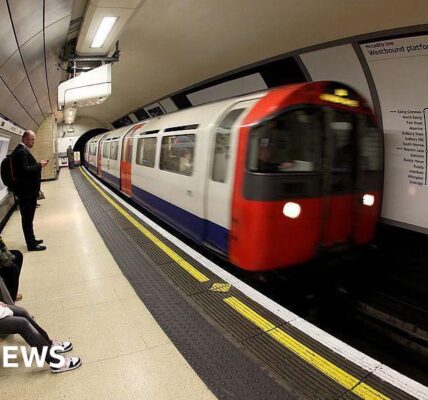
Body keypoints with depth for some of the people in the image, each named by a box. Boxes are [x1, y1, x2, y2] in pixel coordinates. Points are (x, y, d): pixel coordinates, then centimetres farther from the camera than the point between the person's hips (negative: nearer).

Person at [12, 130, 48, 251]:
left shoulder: (22, 150, 15)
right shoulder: (21, 151, -17)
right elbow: (24, 169, -26)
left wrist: (38, 165, 6)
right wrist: (39, 165, -18)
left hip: (28, 190, 10)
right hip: (26, 191, -10)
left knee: (28, 218, 18)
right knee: (27, 218, -2)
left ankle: (31, 240, 29)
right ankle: (31, 244, 6)